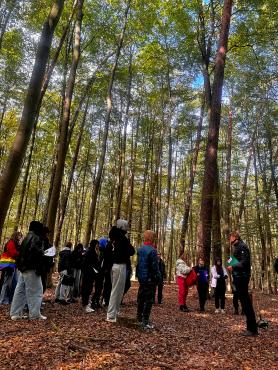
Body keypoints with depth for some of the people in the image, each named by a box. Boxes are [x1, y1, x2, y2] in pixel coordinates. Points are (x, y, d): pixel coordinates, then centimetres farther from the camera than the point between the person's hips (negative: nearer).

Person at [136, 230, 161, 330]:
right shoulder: (152, 250, -19)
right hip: (150, 279, -8)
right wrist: (159, 278, -9)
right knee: (149, 300, -1)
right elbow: (155, 266, -18)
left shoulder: (140, 249, 5)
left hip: (141, 278, 8)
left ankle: (139, 317, 33)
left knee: (141, 298, 19)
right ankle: (145, 322, 1)